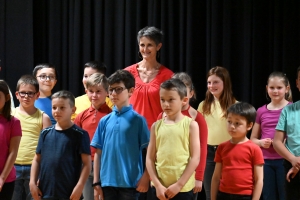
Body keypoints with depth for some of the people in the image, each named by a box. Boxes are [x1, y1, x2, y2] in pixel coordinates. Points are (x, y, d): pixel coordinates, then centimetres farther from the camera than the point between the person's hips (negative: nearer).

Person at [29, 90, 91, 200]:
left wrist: (79, 187, -14)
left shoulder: (80, 134, -4)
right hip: (45, 191, 4)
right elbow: (37, 160, 12)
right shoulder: (45, 133, 8)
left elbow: (86, 163, -6)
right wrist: (32, 182, 4)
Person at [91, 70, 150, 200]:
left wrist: (145, 178, -11)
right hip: (107, 182, 4)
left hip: (130, 182, -4)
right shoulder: (104, 121, 8)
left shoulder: (137, 120, -3)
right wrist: (96, 182, 5)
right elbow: (98, 153, 9)